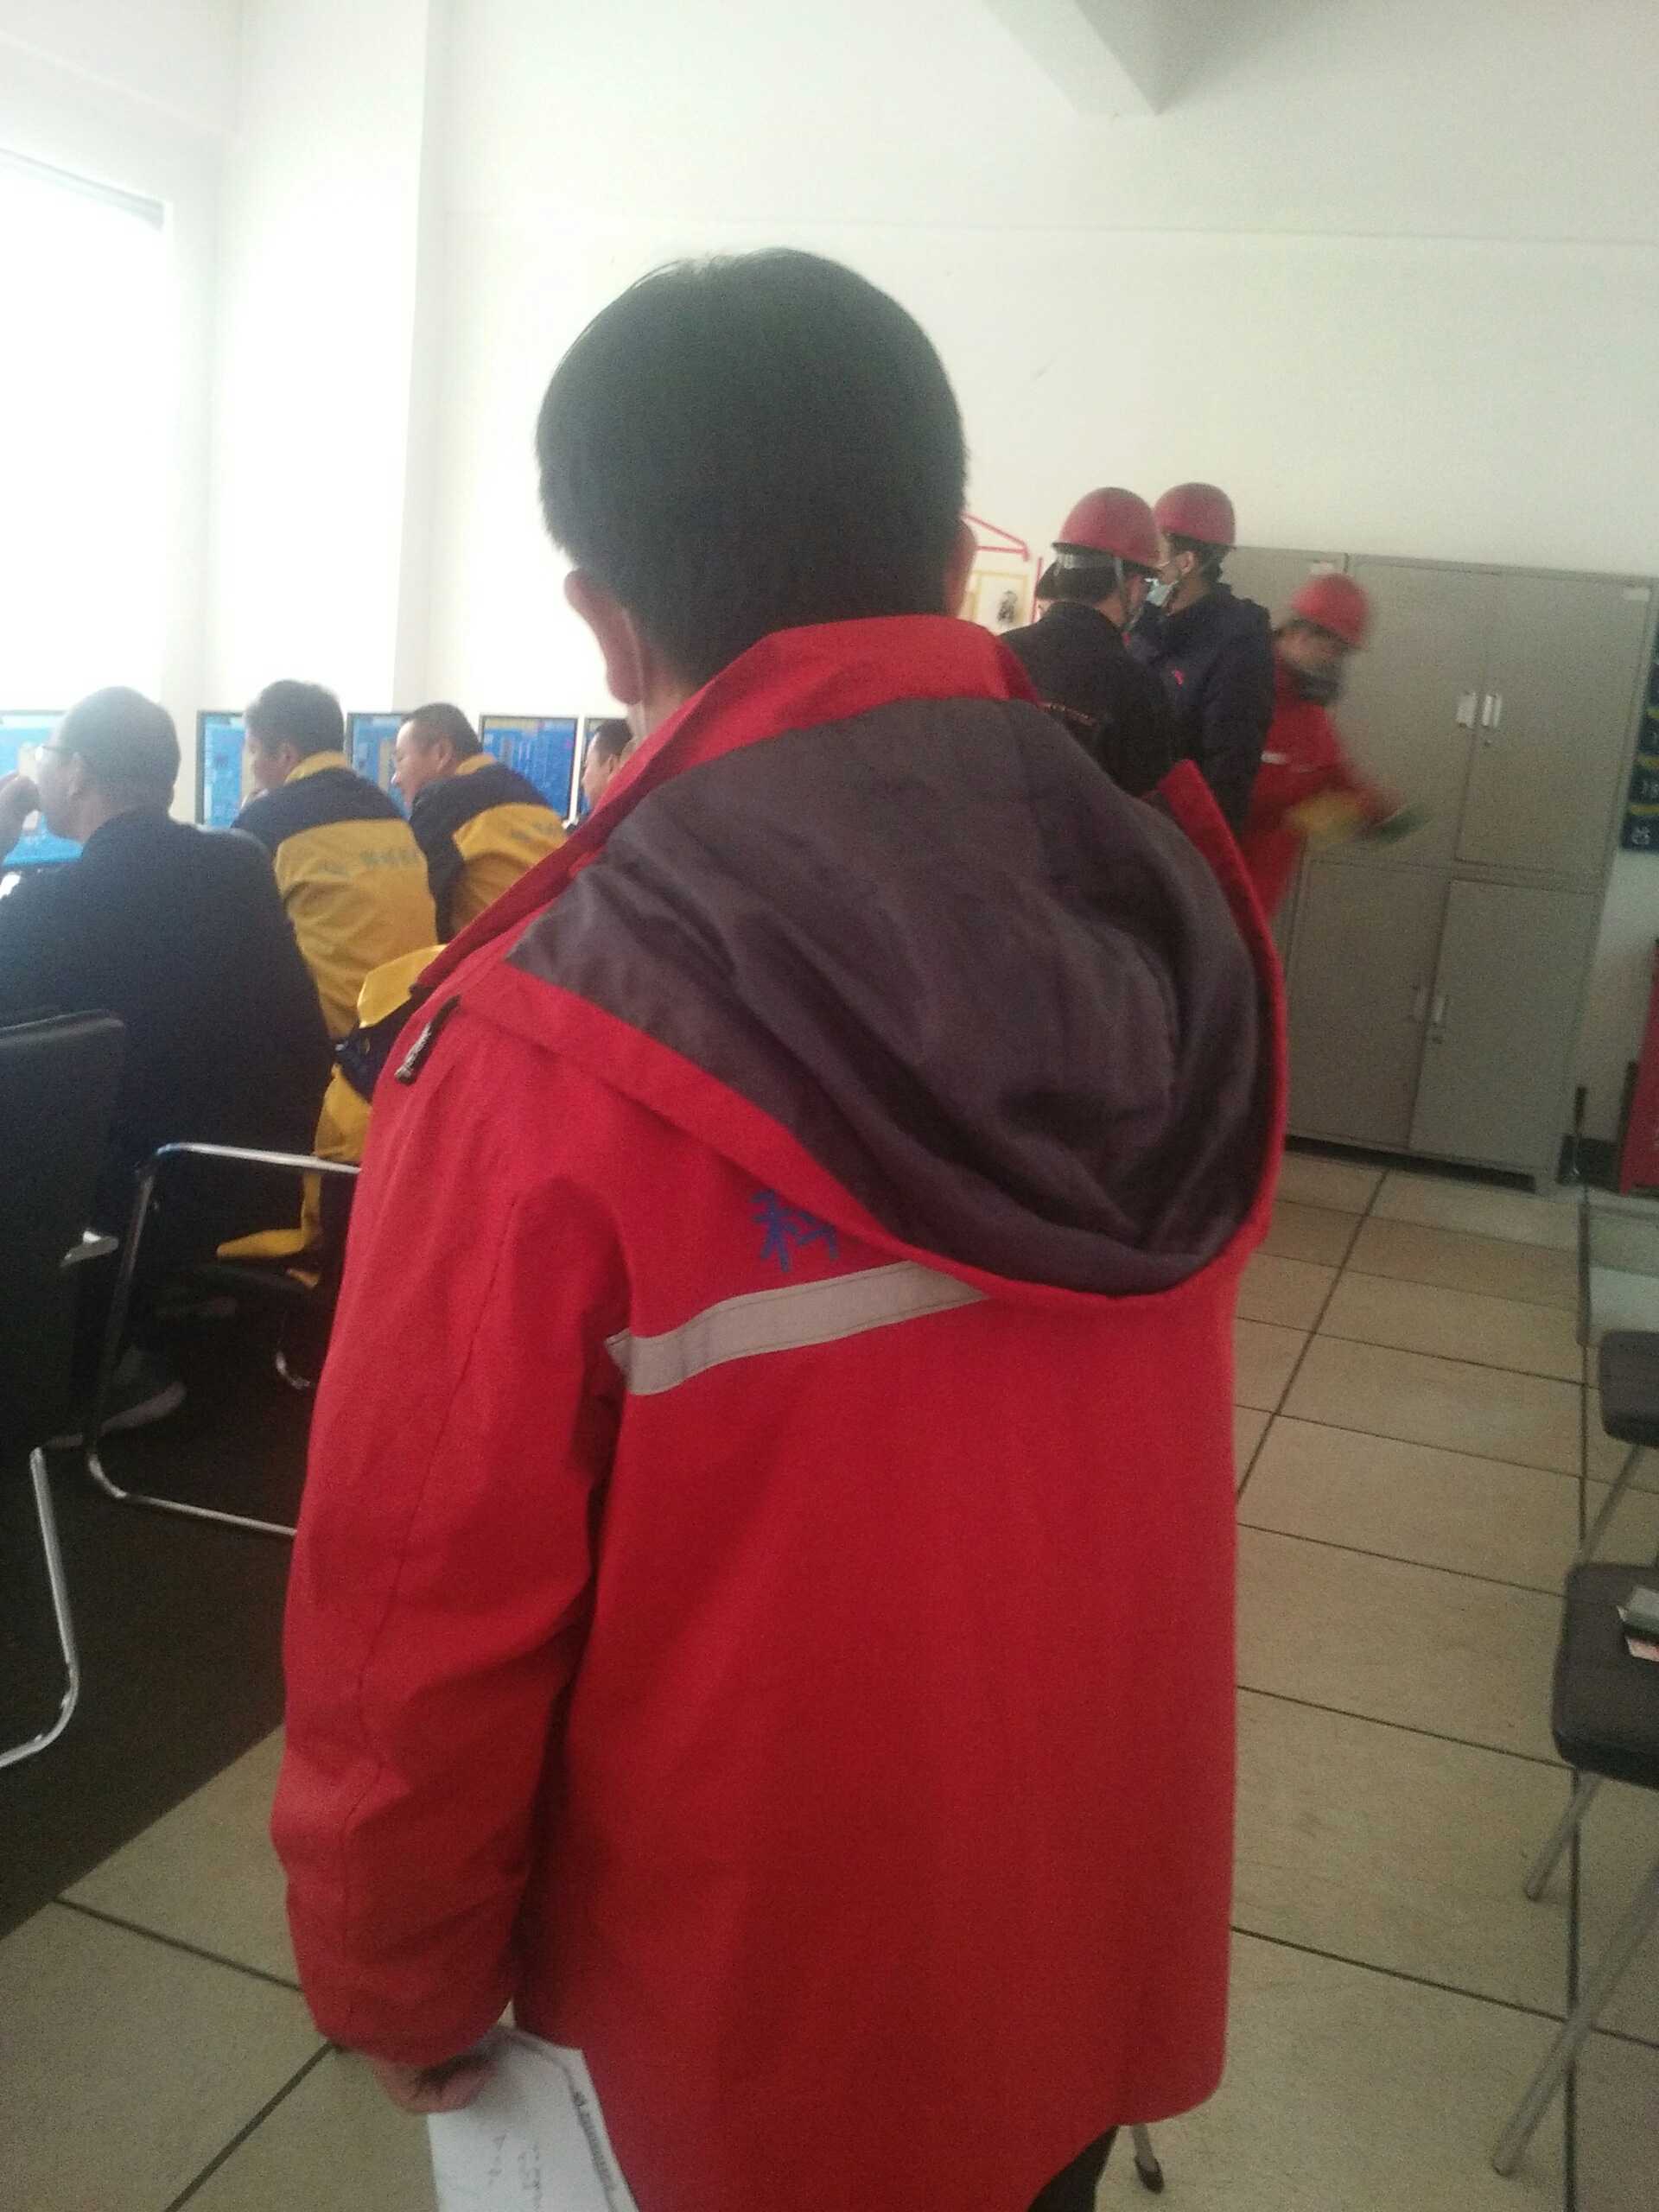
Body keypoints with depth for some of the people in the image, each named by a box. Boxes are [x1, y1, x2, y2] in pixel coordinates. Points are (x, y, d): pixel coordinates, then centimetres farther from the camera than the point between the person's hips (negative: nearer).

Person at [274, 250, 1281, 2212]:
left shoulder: (547, 1055, -28)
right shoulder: (1178, 908, -14)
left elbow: (421, 1622, -21)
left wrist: (395, 1987, -1)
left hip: (769, 2003, -4)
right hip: (1113, 1915, 4)